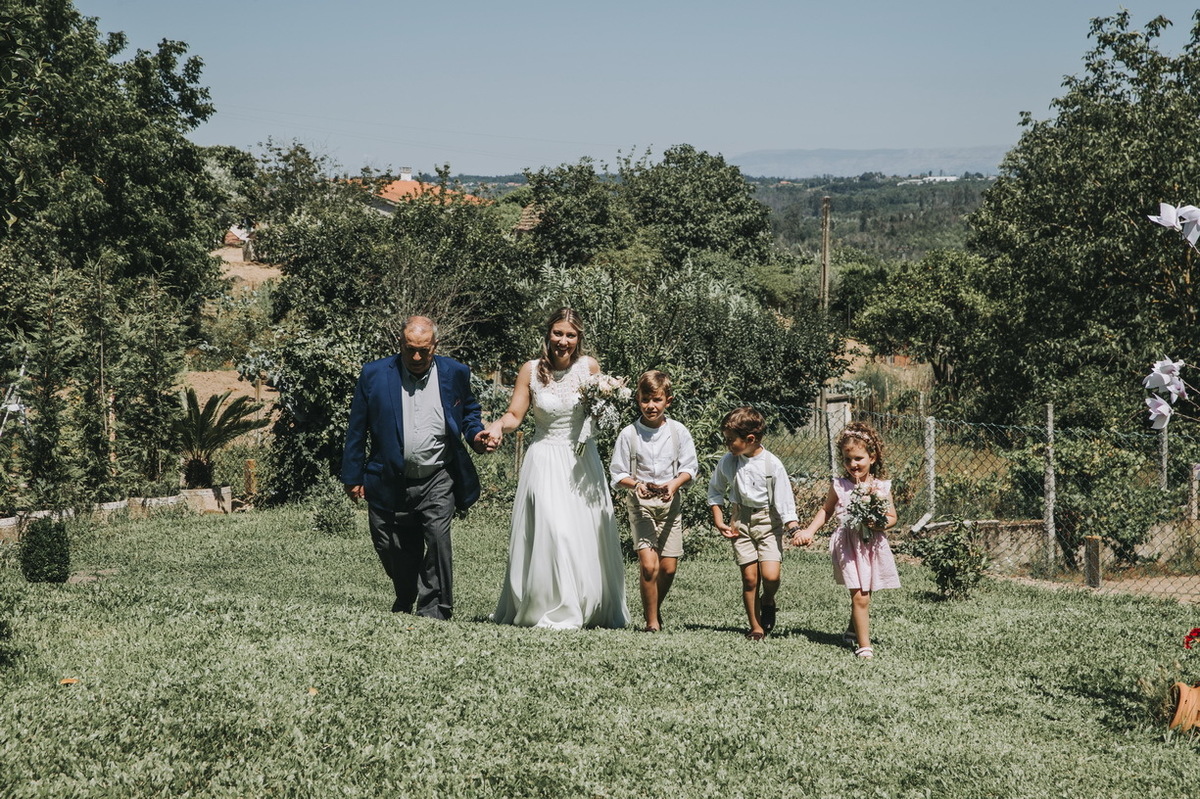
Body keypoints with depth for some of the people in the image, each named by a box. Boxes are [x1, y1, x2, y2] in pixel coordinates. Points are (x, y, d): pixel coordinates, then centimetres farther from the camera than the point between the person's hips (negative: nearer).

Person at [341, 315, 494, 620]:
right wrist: (353, 477, 3)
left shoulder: (455, 373, 2)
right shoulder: (374, 374, -1)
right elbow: (357, 429, 3)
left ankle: (434, 612, -12)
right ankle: (403, 609, 36)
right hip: (390, 484, 1)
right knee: (393, 551, 9)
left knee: (438, 538, -20)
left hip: (438, 480, -1)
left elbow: (470, 411, 19)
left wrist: (476, 435, -3)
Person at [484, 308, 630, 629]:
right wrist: (497, 426, -23)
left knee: (588, 534, 4)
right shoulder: (531, 371, -6)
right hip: (546, 461, -2)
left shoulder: (589, 366, 0)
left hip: (582, 462, 2)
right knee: (551, 533, -13)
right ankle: (554, 611, -5)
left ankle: (596, 610, 17)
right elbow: (514, 415, -3)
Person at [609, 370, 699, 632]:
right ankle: (652, 621, 0)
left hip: (670, 502, 2)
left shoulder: (679, 432, -1)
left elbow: (689, 468, 2)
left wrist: (674, 484, -17)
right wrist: (635, 484, -19)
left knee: (668, 568, 2)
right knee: (648, 565, -14)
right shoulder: (629, 434, -4)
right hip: (641, 504, -2)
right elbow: (618, 473, 0)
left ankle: (655, 609, 30)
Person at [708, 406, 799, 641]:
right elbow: (715, 491, 14)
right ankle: (756, 627, 12)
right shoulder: (727, 462, -2)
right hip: (741, 522, 2)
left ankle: (768, 602, 19)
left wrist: (793, 526, -19)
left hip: (768, 522, -2)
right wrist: (718, 520, 6)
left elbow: (784, 499, -8)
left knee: (770, 575, -15)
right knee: (749, 577, -1)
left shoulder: (772, 465, -11)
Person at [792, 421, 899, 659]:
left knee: (863, 594, 15)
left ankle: (853, 630, 40)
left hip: (873, 545, 2)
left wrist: (879, 523, -15)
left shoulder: (882, 487, 2)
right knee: (860, 596, -10)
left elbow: (892, 518, 6)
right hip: (848, 544, -2)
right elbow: (826, 510, 13)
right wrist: (809, 530, 2)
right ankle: (864, 644, -4)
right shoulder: (839, 486, 0)